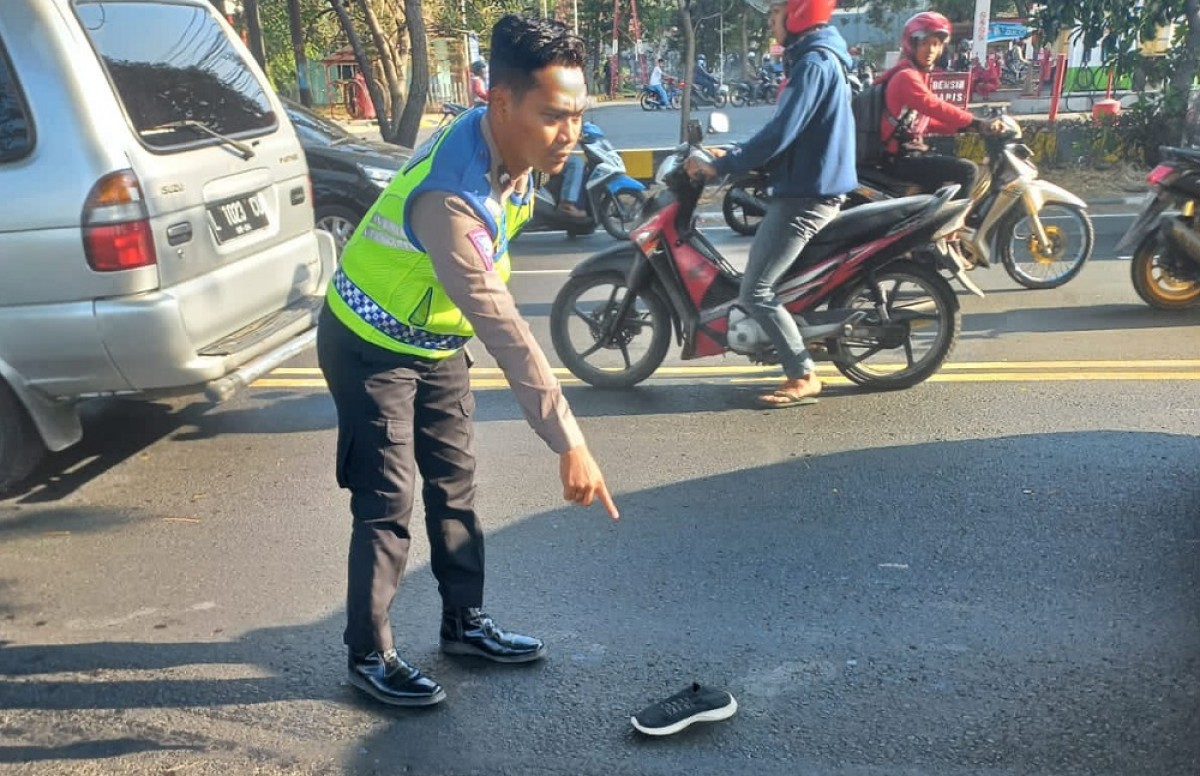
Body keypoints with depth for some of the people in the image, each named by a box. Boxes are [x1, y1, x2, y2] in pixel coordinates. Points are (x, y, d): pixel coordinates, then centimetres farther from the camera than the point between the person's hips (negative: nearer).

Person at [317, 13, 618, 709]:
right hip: (371, 347, -8)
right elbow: (507, 333, -41)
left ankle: (465, 623, 28)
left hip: (436, 340, 8)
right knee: (388, 506, -4)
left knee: (456, 484, 13)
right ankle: (370, 656, 12)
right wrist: (570, 444, -39)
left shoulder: (508, 148, -11)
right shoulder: (451, 198, -39)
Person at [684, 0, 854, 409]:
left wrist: (721, 166, -17)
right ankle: (798, 363, 24)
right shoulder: (819, 59, 16)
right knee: (762, 283, 18)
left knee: (754, 291, -10)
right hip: (807, 189, 11)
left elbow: (780, 133, -25)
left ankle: (802, 377, -3)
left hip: (805, 195, -11)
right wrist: (734, 158, 17)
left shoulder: (813, 63, -17)